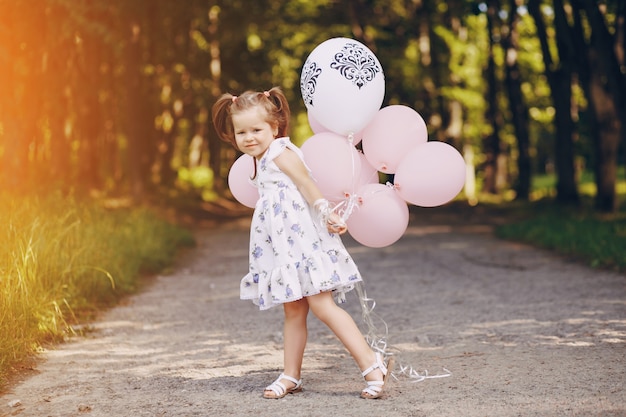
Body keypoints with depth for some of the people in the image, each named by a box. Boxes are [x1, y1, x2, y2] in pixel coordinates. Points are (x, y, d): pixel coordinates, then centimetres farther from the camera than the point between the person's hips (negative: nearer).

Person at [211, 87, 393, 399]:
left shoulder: (280, 152, -7)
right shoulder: (262, 161, 20)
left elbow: (307, 184, -14)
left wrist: (328, 215, -20)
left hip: (304, 239, -9)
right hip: (285, 248, 9)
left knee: (321, 305, -15)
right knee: (293, 310, 11)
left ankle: (371, 363, -15)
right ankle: (291, 376, 15)